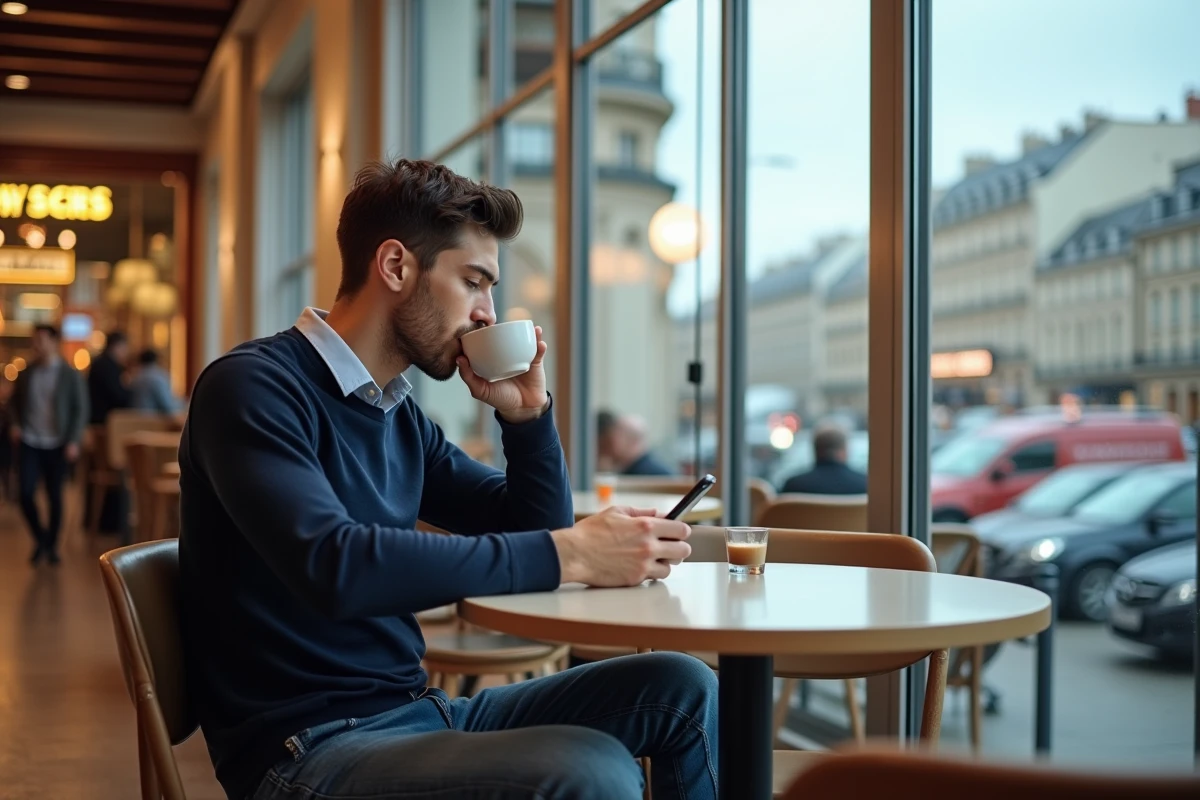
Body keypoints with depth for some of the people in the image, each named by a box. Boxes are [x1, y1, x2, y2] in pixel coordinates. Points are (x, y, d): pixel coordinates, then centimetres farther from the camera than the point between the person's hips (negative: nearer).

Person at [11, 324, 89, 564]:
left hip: (57, 445, -2)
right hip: (30, 443, 2)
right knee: (26, 494, -7)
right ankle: (40, 539, 15)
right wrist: (16, 423, 3)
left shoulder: (70, 375, -3)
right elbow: (15, 400, 20)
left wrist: (74, 440, -11)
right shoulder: (27, 373, 5)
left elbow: (80, 409, -3)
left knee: (54, 496, 4)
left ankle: (52, 544, 20)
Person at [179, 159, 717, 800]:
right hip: (307, 747, -8)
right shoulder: (253, 386, -12)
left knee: (680, 688, 0)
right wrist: (569, 554, -28)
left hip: (415, 712, 8)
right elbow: (332, 565, -29)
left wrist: (526, 412, 3)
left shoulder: (401, 416, 13)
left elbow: (529, 533, 20)